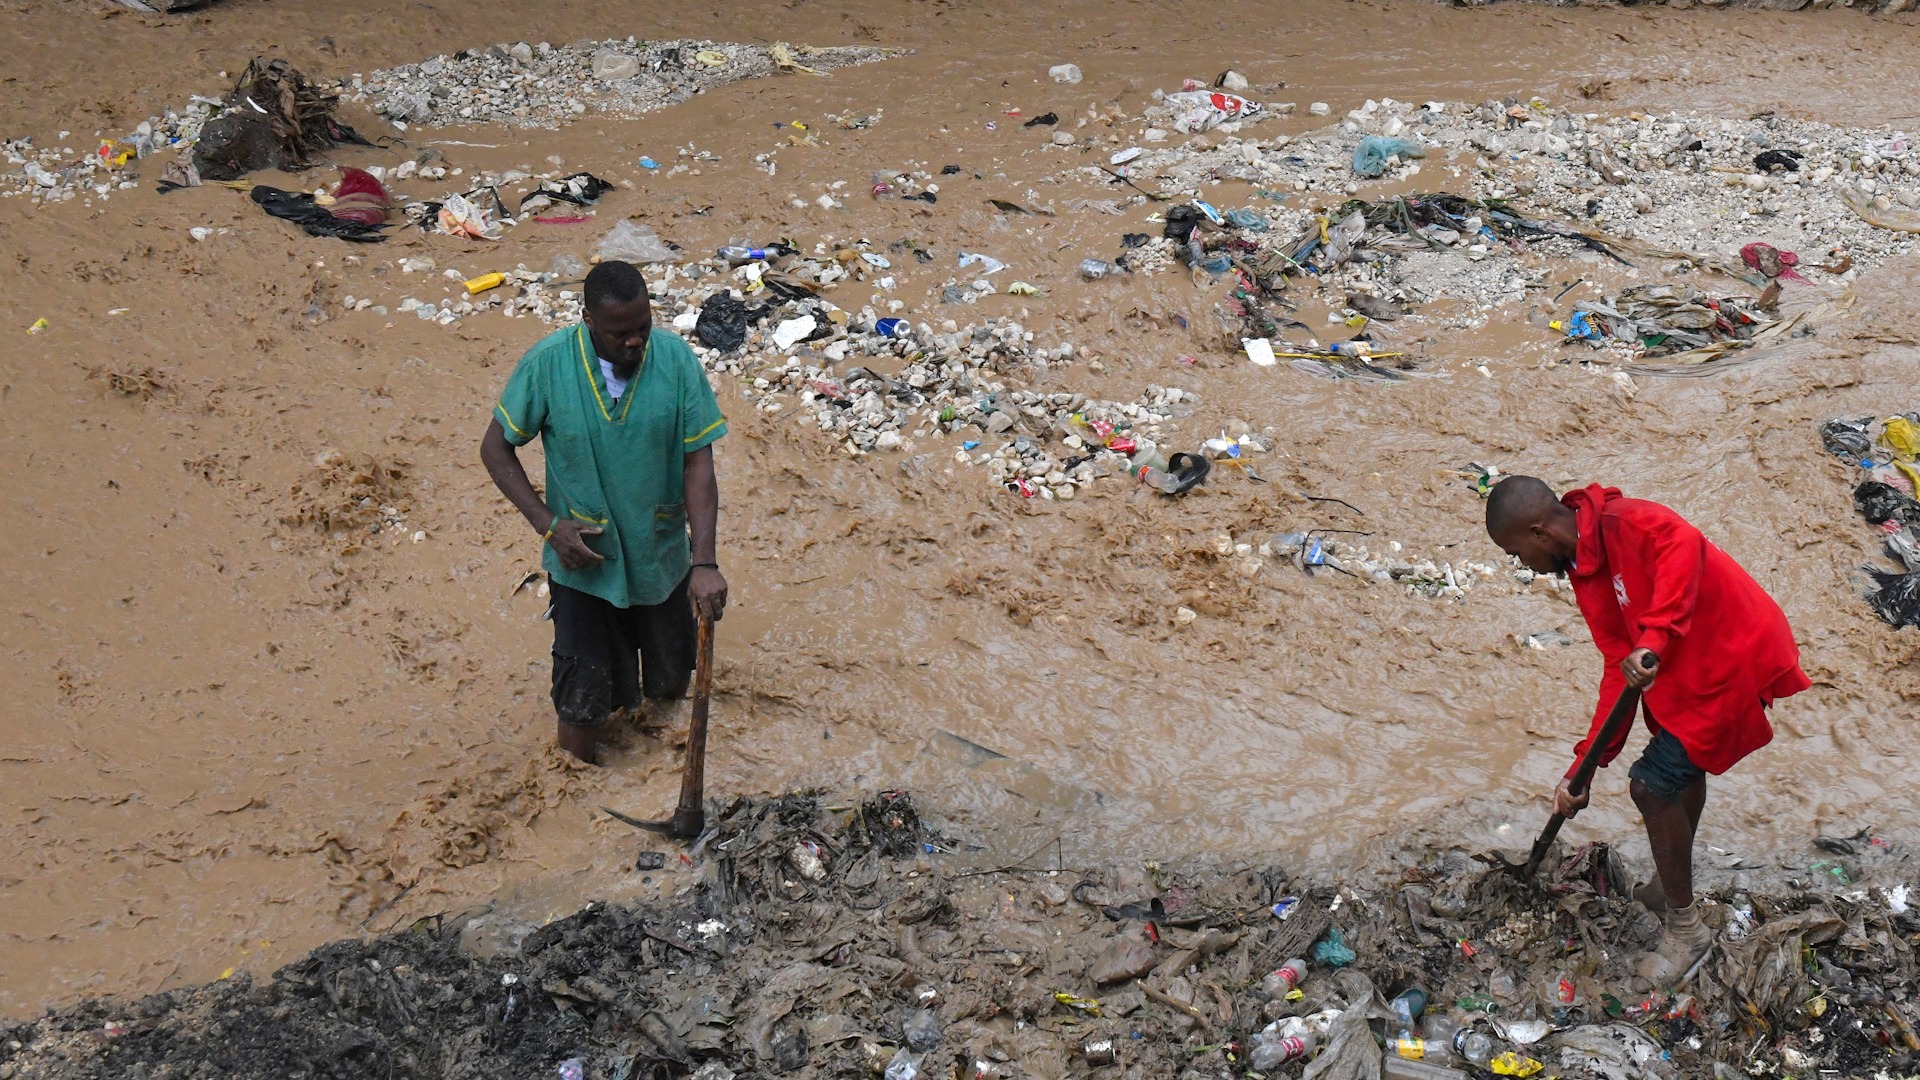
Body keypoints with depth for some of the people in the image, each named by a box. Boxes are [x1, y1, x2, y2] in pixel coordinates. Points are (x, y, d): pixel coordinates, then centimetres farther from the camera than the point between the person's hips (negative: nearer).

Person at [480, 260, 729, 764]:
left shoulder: (676, 359, -16)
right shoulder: (548, 362, -18)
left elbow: (698, 463, -14)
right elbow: (495, 447, -7)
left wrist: (705, 562, -24)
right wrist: (548, 524, -17)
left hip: (662, 556, 2)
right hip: (583, 558, -1)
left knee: (671, 684, 20)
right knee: (584, 700, 8)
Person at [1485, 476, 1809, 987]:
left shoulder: (1622, 525, -22)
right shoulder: (1584, 571, 6)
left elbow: (1684, 546, -42)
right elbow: (1620, 669, 5)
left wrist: (1653, 641, -47)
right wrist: (1584, 766, 1)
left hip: (1736, 663, -10)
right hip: (1693, 666, 10)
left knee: (1653, 785, -6)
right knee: (1682, 769, 27)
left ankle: (1685, 926, 11)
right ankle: (1673, 883, 50)